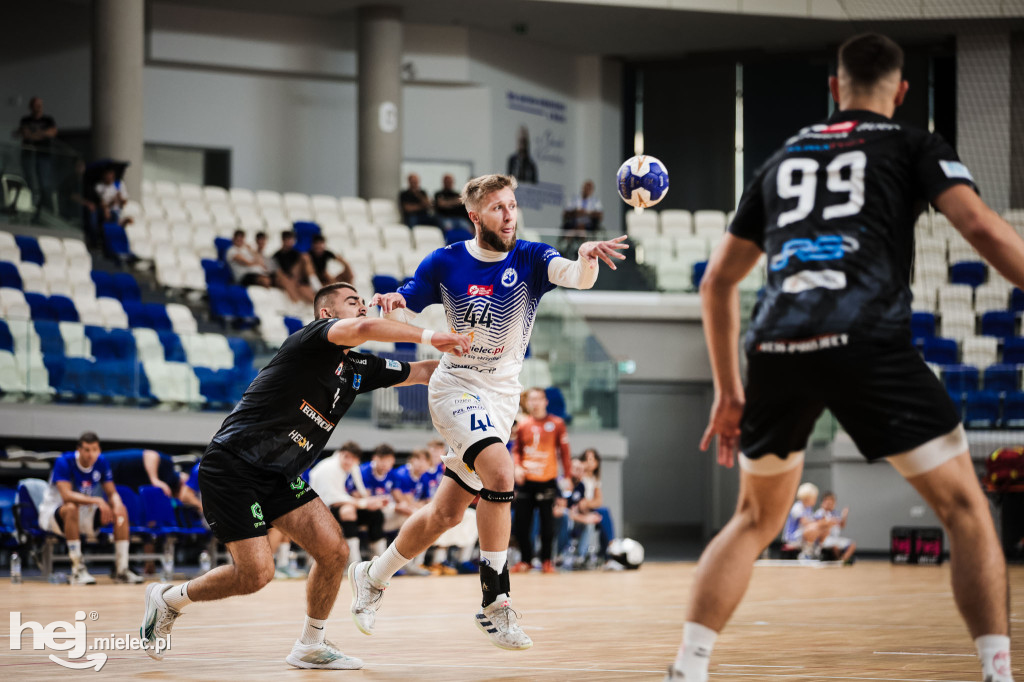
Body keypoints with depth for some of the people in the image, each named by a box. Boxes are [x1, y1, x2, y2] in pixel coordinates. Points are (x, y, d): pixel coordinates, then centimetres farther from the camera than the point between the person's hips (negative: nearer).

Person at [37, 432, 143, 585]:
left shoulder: (101, 462, -4)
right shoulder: (64, 462, -21)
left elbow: (112, 493, -1)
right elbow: (66, 495, -32)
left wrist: (117, 505, -26)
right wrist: (96, 500, -41)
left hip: (84, 515, 6)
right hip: (53, 512, -6)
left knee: (121, 511, -14)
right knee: (71, 508, -40)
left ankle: (121, 570, -14)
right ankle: (77, 570, -37)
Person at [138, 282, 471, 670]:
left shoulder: (358, 369, 11)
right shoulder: (314, 337, -13)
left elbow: (420, 372, 21)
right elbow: (363, 329, -34)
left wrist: (465, 355, 9)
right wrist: (427, 337, -32)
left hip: (278, 477, 8)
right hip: (232, 466, -8)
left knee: (333, 551, -6)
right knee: (256, 573, -14)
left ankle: (310, 647, 13)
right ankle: (168, 599, 11)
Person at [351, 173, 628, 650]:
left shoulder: (529, 258, -6)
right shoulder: (445, 263, -5)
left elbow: (576, 277, -26)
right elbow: (398, 318, 2)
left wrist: (586, 260, -50)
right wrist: (391, 303, -23)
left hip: (502, 395, 3)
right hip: (456, 388, -3)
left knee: (446, 513, 10)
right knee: (498, 472, -28)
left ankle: (372, 577, 34)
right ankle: (494, 602, -21)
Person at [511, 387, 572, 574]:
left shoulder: (556, 424, 1)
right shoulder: (522, 425, 8)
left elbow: (564, 451, 3)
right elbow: (516, 450, 13)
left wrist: (567, 477, -1)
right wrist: (517, 466, -6)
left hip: (547, 481, -2)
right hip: (525, 481, 2)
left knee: (547, 523, -2)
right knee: (521, 522, 1)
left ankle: (547, 561, 9)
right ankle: (526, 560, 14)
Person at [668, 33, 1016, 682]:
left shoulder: (783, 160, 29)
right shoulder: (915, 147, 16)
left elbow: (718, 282, 31)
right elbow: (982, 227, -2)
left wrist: (728, 391, 36)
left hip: (776, 348, 4)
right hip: (866, 342, -4)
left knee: (755, 520, 23)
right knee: (967, 512, 6)